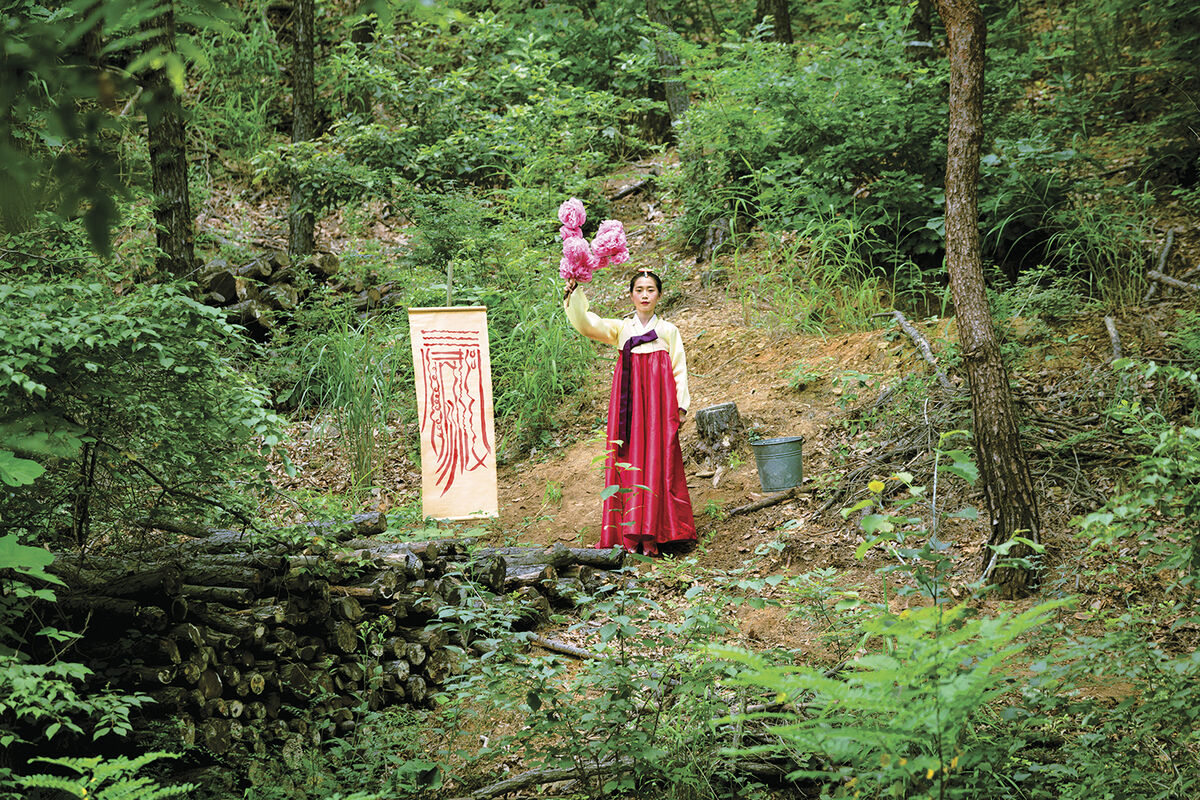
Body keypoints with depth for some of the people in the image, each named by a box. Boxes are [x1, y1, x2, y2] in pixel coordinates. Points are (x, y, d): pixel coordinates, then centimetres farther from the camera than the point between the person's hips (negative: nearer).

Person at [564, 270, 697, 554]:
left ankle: (653, 536, -8)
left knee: (658, 462, -7)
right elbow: (584, 324, 1)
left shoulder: (669, 331, 15)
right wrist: (574, 293, -13)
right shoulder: (620, 328, 15)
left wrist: (681, 404, 1)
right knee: (628, 462, -6)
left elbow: (679, 370, 12)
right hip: (629, 401, 1)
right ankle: (630, 535, -7)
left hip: (658, 402, -1)